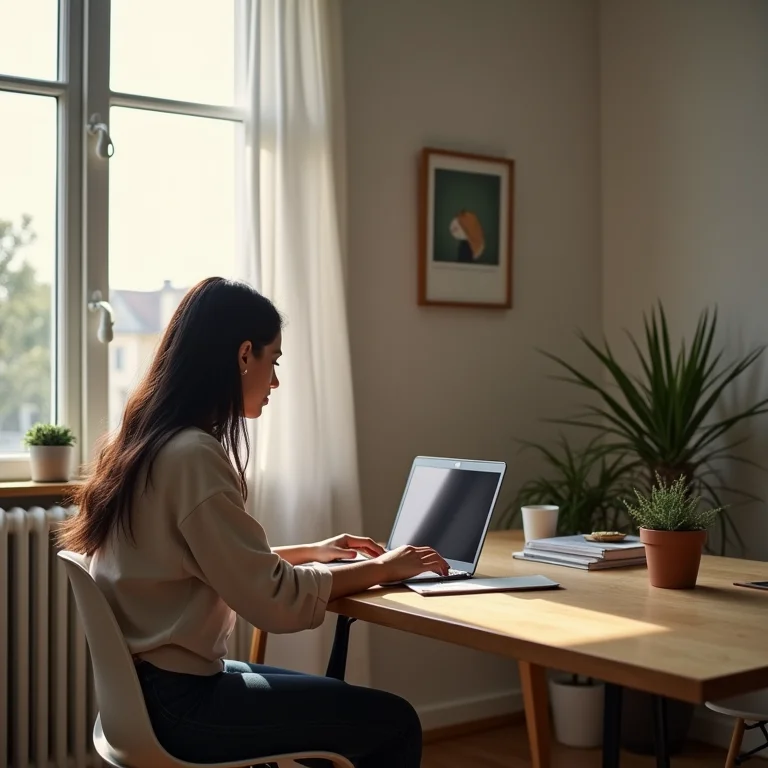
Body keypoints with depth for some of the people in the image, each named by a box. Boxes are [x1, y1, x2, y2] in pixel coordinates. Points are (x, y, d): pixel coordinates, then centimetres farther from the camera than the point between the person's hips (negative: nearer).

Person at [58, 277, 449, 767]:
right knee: (393, 722, -1)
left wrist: (312, 551, 15)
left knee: (355, 705, 20)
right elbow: (276, 600, -22)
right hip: (176, 699, -10)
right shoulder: (193, 455, -23)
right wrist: (382, 568, -10)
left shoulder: (150, 441, 6)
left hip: (152, 682, 10)